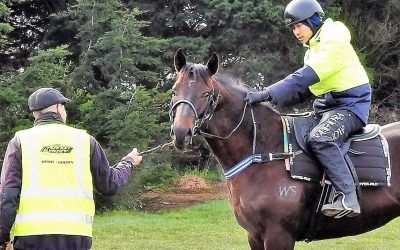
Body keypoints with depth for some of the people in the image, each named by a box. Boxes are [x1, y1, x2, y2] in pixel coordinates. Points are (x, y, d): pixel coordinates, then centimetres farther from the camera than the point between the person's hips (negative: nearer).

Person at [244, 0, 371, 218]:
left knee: (319, 139, -34)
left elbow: (303, 79, -24)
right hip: (327, 106, 11)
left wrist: (266, 95, -28)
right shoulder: (313, 49, 17)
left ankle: (348, 198, -38)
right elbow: (304, 87, 16)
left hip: (350, 105, -11)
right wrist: (274, 99, 0)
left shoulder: (333, 44, -15)